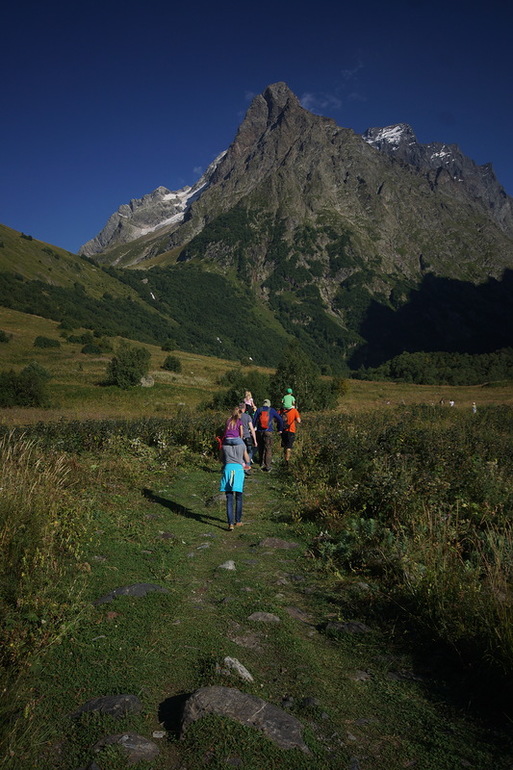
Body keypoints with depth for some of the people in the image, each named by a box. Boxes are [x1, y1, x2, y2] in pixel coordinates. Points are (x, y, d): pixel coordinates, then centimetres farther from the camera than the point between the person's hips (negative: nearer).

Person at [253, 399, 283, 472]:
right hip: (268, 432, -2)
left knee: (261, 449, 14)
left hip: (259, 432, 2)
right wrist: (280, 429, 17)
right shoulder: (272, 410, 4)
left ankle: (262, 464, 16)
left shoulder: (259, 410, 6)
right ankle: (267, 466, -2)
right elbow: (280, 420, 7)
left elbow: (254, 420, 2)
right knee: (268, 449, 1)